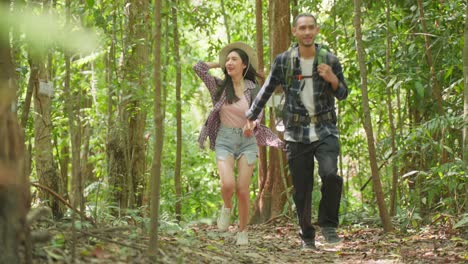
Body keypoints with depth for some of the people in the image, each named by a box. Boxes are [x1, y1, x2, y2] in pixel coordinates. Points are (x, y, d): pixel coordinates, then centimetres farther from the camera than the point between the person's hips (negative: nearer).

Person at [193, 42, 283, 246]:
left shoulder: (253, 89, 2)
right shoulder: (220, 86, 5)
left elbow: (258, 115, -6)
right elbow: (198, 67, 1)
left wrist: (252, 125, -27)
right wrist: (220, 64, 11)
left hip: (247, 140, 0)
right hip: (224, 139, 0)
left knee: (243, 190, -6)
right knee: (228, 184, -21)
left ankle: (243, 232, 13)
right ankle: (227, 208, 13)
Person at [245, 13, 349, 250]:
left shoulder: (330, 60, 1)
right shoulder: (283, 61, 0)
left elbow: (343, 94, 8)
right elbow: (266, 90, 12)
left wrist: (333, 80, -13)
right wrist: (251, 117, 13)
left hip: (325, 131, -1)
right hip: (296, 133, 1)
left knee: (330, 175, -23)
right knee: (301, 190, 3)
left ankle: (328, 225, -3)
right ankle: (307, 236, 21)